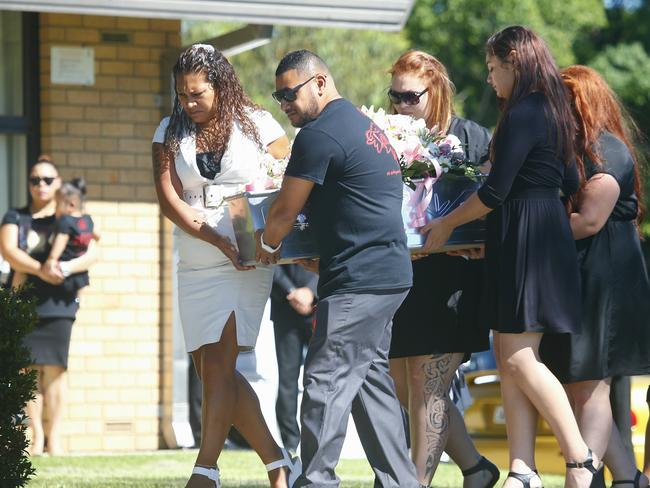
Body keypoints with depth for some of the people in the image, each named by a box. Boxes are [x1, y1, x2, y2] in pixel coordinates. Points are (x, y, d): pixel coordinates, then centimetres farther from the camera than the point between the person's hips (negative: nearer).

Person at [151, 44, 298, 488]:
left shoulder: (257, 125, -1)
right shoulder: (171, 133, 7)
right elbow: (169, 199, -2)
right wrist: (220, 241, -15)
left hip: (247, 266, -5)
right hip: (196, 268, 5)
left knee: (218, 363, -13)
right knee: (215, 371, 6)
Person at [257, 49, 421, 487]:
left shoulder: (319, 135, -12)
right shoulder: (365, 125, 19)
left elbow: (285, 211, -6)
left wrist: (267, 246, 13)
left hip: (358, 279, -10)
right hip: (390, 272, 10)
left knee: (326, 381, -9)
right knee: (370, 377, 14)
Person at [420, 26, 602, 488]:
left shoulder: (522, 115, -15)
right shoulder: (552, 111, 14)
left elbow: (495, 191, -16)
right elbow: (570, 181, 22)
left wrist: (447, 224, -4)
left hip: (524, 238, -10)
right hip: (547, 234, 10)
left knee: (519, 358, -8)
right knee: (508, 355, 6)